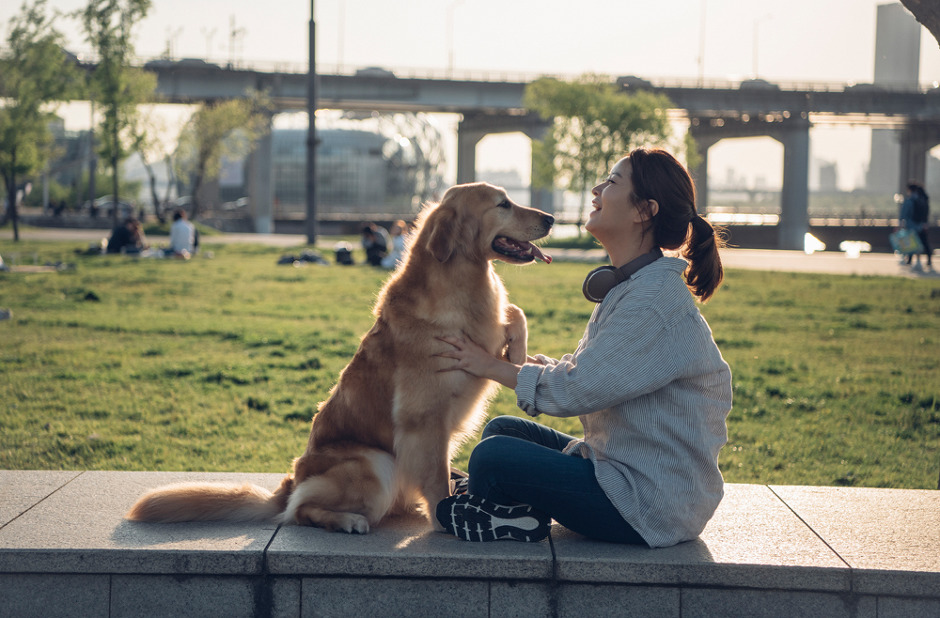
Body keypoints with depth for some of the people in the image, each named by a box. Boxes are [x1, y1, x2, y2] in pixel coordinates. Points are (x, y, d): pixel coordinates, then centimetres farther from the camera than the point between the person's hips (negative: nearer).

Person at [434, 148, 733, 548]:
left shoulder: (654, 301, -22)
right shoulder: (628, 286, 12)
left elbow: (577, 389, -21)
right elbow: (581, 369, 17)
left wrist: (492, 367, -8)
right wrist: (510, 357, 4)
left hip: (653, 505, -10)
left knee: (493, 457, -17)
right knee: (503, 429, 13)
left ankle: (507, 520, 9)